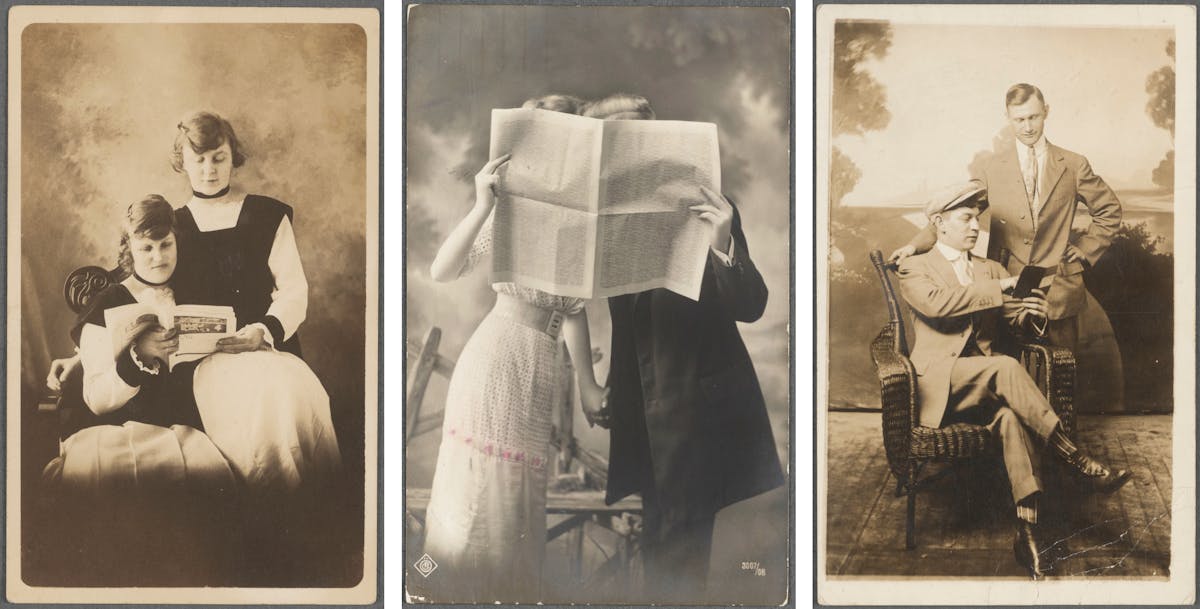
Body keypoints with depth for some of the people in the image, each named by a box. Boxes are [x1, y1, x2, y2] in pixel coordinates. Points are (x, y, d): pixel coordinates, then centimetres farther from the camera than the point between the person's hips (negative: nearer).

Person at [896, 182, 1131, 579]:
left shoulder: (990, 269, 24)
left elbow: (1016, 317, 11)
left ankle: (1028, 529, -41)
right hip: (938, 384, -4)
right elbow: (935, 302, -15)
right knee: (1006, 368, -35)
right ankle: (1075, 461, -32)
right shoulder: (914, 269, 8)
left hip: (984, 389, 4)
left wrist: (1033, 311, -13)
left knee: (1013, 414, -33)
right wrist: (999, 289, -17)